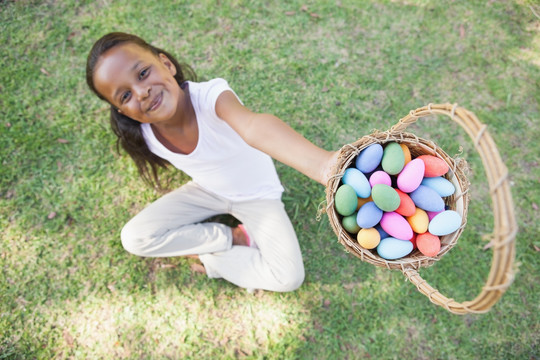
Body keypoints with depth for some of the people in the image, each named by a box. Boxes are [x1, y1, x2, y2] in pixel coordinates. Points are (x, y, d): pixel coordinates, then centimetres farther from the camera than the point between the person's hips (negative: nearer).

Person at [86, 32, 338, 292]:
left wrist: (322, 164, -82)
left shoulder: (210, 96, -39)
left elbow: (254, 127, -61)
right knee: (133, 238, -14)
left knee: (289, 278, -19)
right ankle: (234, 238, -4)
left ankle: (206, 255, 2)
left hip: (257, 193, -3)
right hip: (206, 190, 4)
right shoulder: (145, 136, -20)